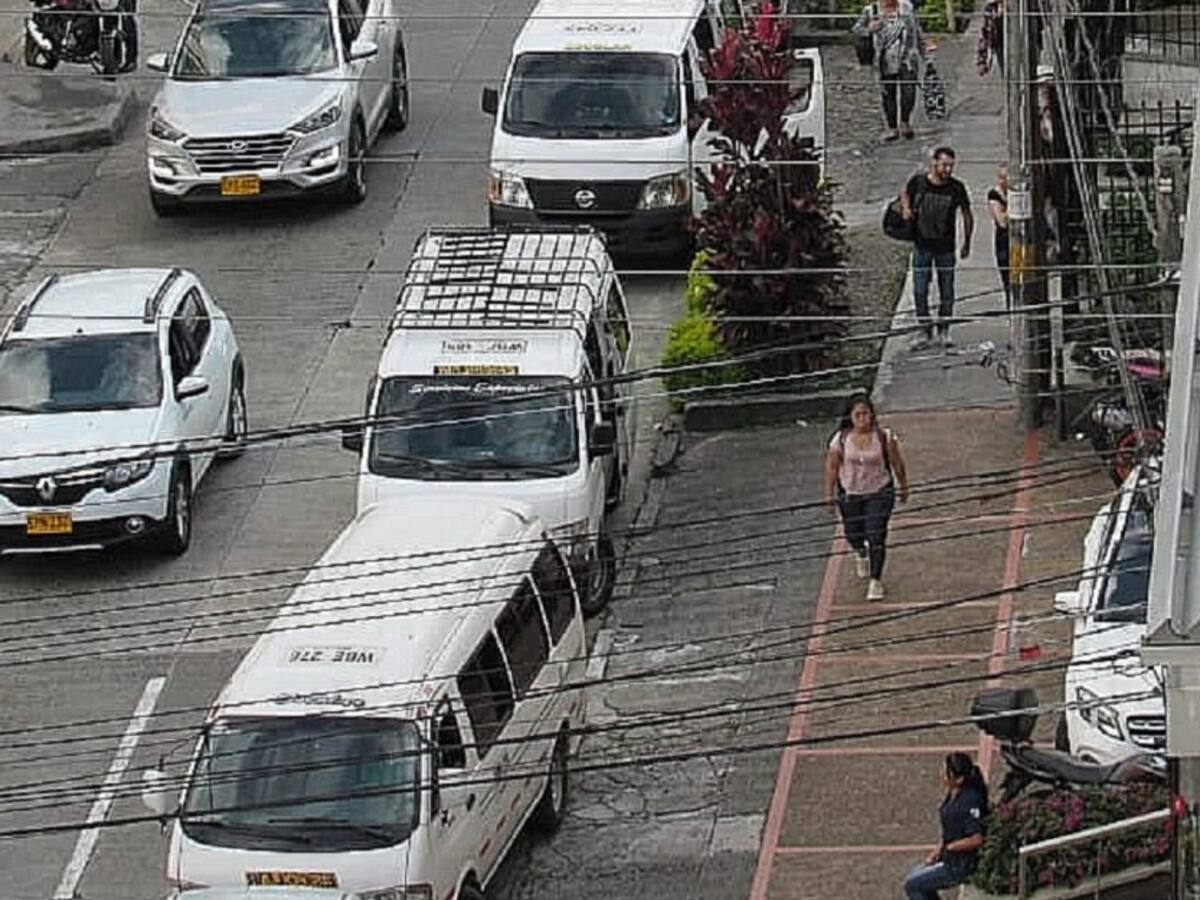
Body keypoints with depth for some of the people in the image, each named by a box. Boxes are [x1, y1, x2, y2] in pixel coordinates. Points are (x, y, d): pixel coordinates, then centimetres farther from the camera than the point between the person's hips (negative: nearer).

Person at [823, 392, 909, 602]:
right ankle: (861, 553, 55)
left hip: (879, 492, -2)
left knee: (876, 536, -11)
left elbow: (897, 464, -2)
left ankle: (876, 581, 0)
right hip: (850, 494, 2)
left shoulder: (884, 437, -14)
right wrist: (829, 494, 2)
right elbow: (831, 466, -1)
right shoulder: (841, 439, -13)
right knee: (853, 533, 17)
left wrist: (904, 488, 6)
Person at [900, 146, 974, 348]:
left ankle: (944, 330, 18)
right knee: (920, 291, 1)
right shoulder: (918, 181, -8)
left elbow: (967, 215, 5)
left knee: (947, 291, 5)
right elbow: (905, 194, 15)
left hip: (946, 246, 0)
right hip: (921, 245, 0)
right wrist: (905, 209, -5)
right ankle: (925, 329, 13)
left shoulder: (957, 188, -8)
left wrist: (967, 243, 7)